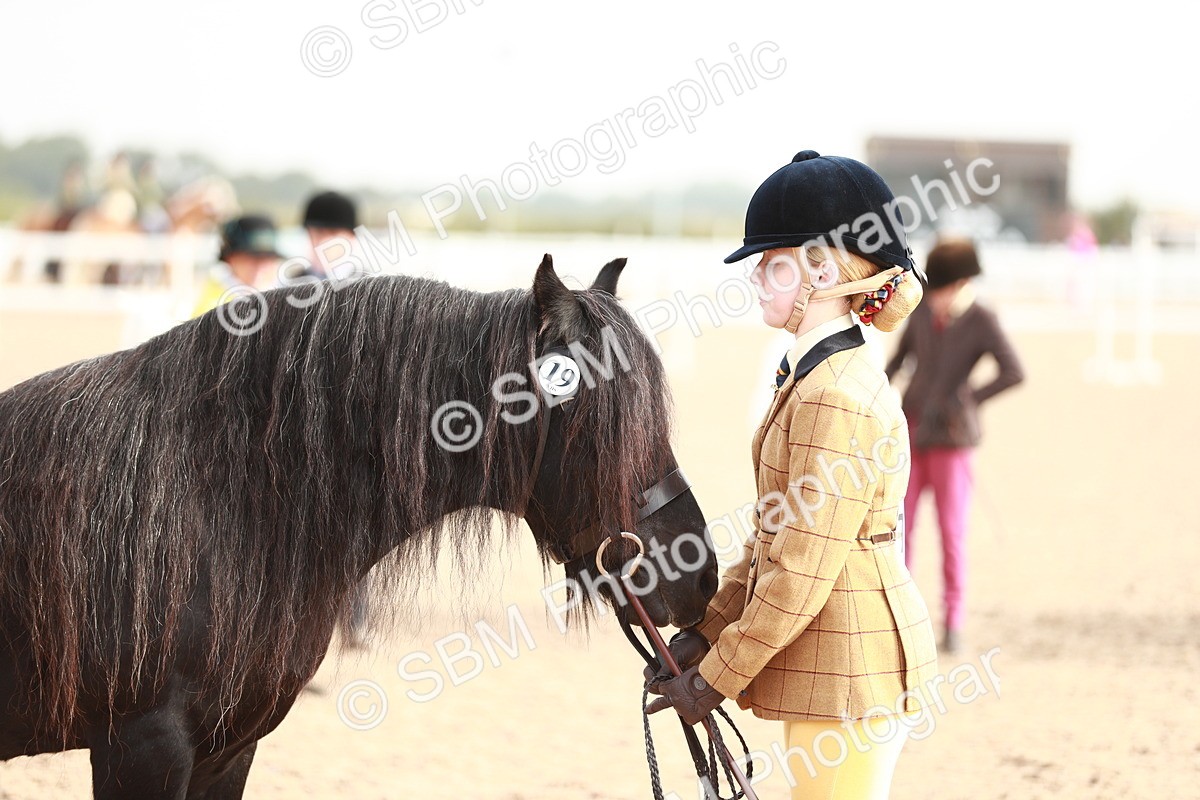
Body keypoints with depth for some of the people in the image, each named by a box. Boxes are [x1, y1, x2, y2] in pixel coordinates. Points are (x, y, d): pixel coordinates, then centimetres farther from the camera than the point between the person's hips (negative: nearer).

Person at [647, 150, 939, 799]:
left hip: (849, 672, -10)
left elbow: (799, 581, -21)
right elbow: (774, 534, 18)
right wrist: (707, 631, 12)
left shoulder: (836, 401, -21)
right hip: (842, 664, 10)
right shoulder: (810, 376, 11)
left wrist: (716, 679, -14)